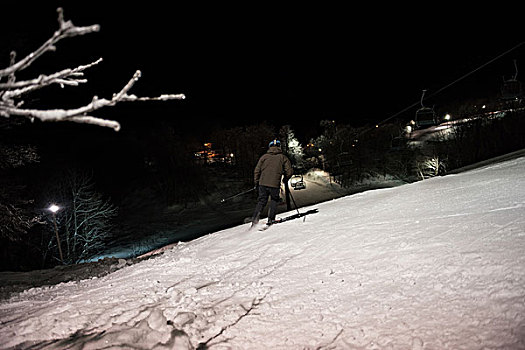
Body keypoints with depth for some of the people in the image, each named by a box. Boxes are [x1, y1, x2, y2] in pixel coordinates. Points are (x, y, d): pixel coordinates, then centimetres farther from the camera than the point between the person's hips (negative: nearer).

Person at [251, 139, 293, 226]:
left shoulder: (264, 156, 8)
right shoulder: (283, 157, 4)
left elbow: (257, 171, 7)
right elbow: (289, 171, 1)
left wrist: (256, 182, 17)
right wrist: (285, 179, 19)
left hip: (263, 183, 2)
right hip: (275, 184, -2)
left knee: (261, 201, 11)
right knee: (274, 200, 19)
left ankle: (255, 219, -2)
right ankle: (271, 219, 13)